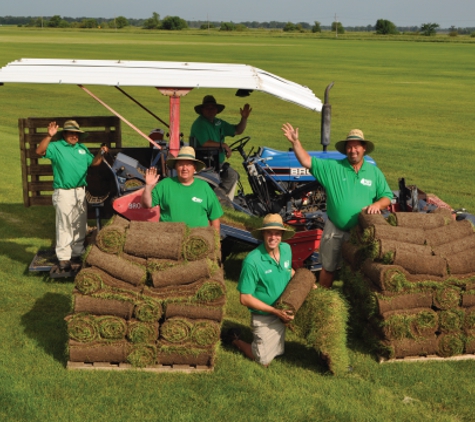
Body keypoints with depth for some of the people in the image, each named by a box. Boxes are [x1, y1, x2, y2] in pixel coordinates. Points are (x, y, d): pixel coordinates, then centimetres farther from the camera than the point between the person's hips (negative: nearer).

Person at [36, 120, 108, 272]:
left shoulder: (82, 148, 14)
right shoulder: (56, 147, -5)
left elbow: (93, 162, 18)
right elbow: (40, 151, -20)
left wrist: (101, 153, 0)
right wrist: (49, 136, -32)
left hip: (80, 191, 7)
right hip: (63, 192, -7)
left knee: (80, 225, 13)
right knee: (64, 226, -7)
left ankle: (77, 254, 24)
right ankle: (63, 258, -3)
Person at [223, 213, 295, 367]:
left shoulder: (286, 249, -7)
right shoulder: (252, 261, -28)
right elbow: (245, 298, -22)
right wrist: (276, 311, -24)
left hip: (282, 312, 6)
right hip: (264, 318, -6)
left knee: (278, 353, 21)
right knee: (264, 361, 9)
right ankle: (235, 339, 30)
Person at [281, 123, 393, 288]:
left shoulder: (374, 172, 1)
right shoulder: (332, 167, -4)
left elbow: (387, 197, 2)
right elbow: (307, 162, -10)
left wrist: (376, 204, -20)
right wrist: (295, 142, -21)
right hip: (334, 230, -1)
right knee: (328, 268, 11)